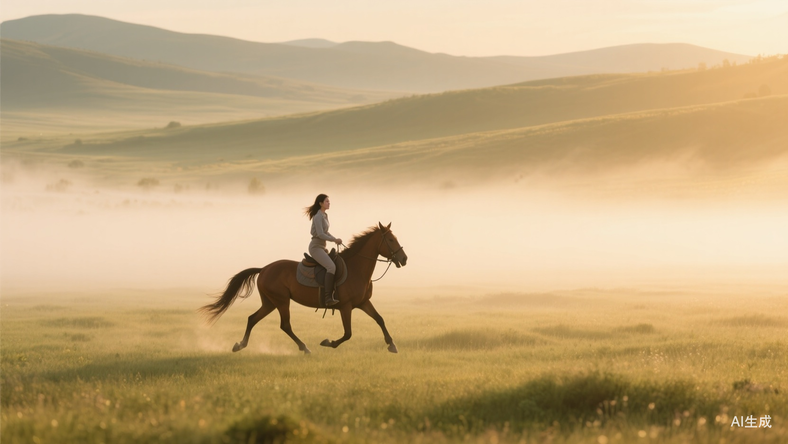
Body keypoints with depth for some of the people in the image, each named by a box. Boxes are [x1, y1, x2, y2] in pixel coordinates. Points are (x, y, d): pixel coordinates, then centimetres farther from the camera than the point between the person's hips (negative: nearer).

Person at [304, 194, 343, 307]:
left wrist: (335, 239, 8)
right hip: (316, 247, -10)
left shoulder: (325, 215, 14)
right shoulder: (318, 217, -15)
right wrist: (335, 240, -15)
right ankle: (328, 298, -34)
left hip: (322, 247, 10)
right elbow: (320, 234, -22)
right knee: (331, 267, -28)